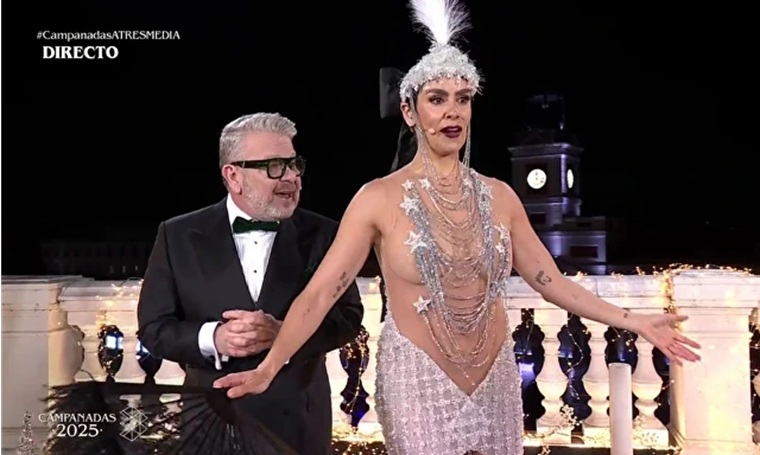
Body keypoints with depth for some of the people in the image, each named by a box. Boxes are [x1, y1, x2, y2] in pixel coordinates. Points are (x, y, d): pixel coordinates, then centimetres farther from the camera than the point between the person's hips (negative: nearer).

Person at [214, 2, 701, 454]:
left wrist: (635, 322, 1)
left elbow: (552, 281, 6)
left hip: (496, 384, 4)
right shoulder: (379, 198, -10)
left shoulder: (499, 196, 2)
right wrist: (269, 368, -25)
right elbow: (320, 292, -14)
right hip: (418, 385, -4)